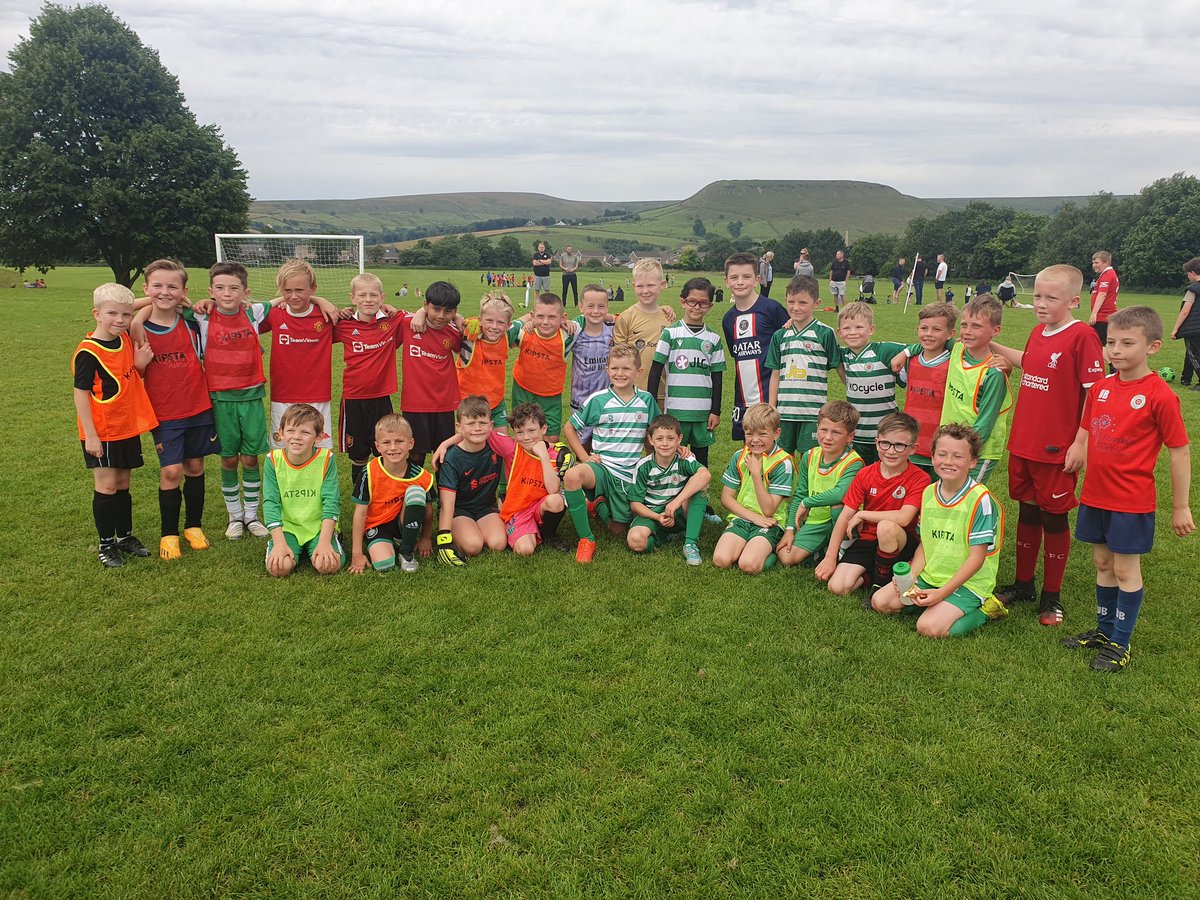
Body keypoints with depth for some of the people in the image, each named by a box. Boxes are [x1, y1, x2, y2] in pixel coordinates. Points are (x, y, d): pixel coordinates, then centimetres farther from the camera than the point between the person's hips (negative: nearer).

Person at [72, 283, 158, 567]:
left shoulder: (126, 341, 2)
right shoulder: (87, 352, -17)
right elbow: (80, 393, -16)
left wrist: (140, 363, -9)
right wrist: (90, 435, -17)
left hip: (127, 428, 6)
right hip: (101, 433, -6)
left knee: (123, 483, 16)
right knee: (106, 485, 1)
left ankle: (125, 536, 29)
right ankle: (106, 544, 14)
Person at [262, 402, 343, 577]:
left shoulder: (326, 459, -11)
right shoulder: (274, 460, -7)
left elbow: (331, 501, -12)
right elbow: (271, 502, -8)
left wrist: (324, 541, -21)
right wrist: (280, 542, -19)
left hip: (319, 526, -1)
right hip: (287, 527, 1)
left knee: (327, 565, -26)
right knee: (279, 567, -24)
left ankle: (333, 539, 8)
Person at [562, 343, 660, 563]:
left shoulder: (646, 401, 2)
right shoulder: (597, 400, -4)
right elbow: (569, 428, 5)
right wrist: (584, 456, -5)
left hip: (629, 475, 3)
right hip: (601, 467, -2)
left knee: (617, 531, 4)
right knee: (572, 476, -37)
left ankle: (600, 505, 40)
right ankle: (586, 539, -21)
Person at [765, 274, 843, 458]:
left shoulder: (825, 333, -3)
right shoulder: (780, 336, 8)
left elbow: (840, 368, 1)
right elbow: (775, 375, 11)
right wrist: (771, 411, 9)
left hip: (813, 411, -4)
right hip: (785, 411, 4)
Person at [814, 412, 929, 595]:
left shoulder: (919, 479, -12)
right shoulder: (865, 474, -1)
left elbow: (904, 517, -27)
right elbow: (845, 516, -2)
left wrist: (861, 515, -16)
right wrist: (830, 556, -7)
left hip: (900, 543, -3)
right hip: (867, 540, 3)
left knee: (886, 527, -38)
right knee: (837, 586, -19)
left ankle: (881, 583, -15)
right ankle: (869, 575, 13)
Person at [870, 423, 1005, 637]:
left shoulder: (980, 500, -18)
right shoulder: (928, 493, 3)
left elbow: (977, 557, -18)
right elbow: (925, 544, 9)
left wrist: (942, 592, -23)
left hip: (967, 583, -6)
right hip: (930, 576, 7)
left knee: (929, 627, -24)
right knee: (880, 602, -2)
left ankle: (982, 609, -1)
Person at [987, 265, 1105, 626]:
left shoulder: (1081, 336, -15)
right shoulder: (1038, 333, 7)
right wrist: (993, 346, 27)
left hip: (1056, 449, -6)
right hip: (1023, 444, 6)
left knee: (1054, 519, 7)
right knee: (1028, 513, 17)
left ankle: (1052, 596, 22)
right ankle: (1023, 583, 32)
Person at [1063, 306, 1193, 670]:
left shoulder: (1159, 395, -15)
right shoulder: (1100, 387, 3)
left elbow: (1180, 451, -10)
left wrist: (1180, 507, -7)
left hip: (1132, 500, -6)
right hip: (1095, 495, 6)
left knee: (1125, 568, 5)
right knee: (1103, 563, 17)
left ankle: (1120, 644, 19)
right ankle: (1103, 631, 33)